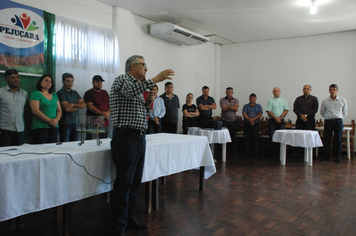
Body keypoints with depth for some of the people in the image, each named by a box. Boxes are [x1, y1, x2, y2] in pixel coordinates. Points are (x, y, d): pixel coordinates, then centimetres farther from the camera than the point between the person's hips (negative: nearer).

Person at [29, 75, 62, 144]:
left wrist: (57, 119, -5)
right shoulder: (35, 94, -1)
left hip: (54, 127, 5)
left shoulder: (54, 95, 17)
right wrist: (49, 120, -13)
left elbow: (59, 110, 15)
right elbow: (35, 111, -11)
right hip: (40, 127, -5)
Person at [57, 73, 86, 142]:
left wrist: (73, 104, -8)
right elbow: (67, 108, -15)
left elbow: (84, 104, 6)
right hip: (65, 123, -6)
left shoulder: (75, 93, 16)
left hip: (75, 123, 6)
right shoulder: (60, 93, -5)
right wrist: (78, 106, -2)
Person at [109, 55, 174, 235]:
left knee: (135, 182, 13)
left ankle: (129, 218, 25)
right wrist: (156, 79, -26)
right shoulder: (122, 80, -3)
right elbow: (131, 90, -27)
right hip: (126, 137, -9)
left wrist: (148, 102, 7)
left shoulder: (139, 86, 22)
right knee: (124, 183, -6)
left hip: (139, 137, 9)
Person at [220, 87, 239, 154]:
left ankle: (234, 151, 13)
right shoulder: (222, 100, 2)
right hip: (224, 120, -2)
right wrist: (233, 109, -6)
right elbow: (224, 108, -12)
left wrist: (227, 107, -10)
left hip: (233, 121, 2)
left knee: (233, 136, 5)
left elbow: (236, 107, -9)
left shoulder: (235, 100, 10)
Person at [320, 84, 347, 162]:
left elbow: (345, 112, 17)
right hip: (328, 121, 0)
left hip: (338, 121, 0)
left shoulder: (343, 100, 5)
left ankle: (338, 156, 9)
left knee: (338, 139, 0)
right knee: (327, 139, 1)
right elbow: (322, 112, 19)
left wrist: (339, 118, 14)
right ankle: (327, 155, 9)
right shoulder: (325, 101, 5)